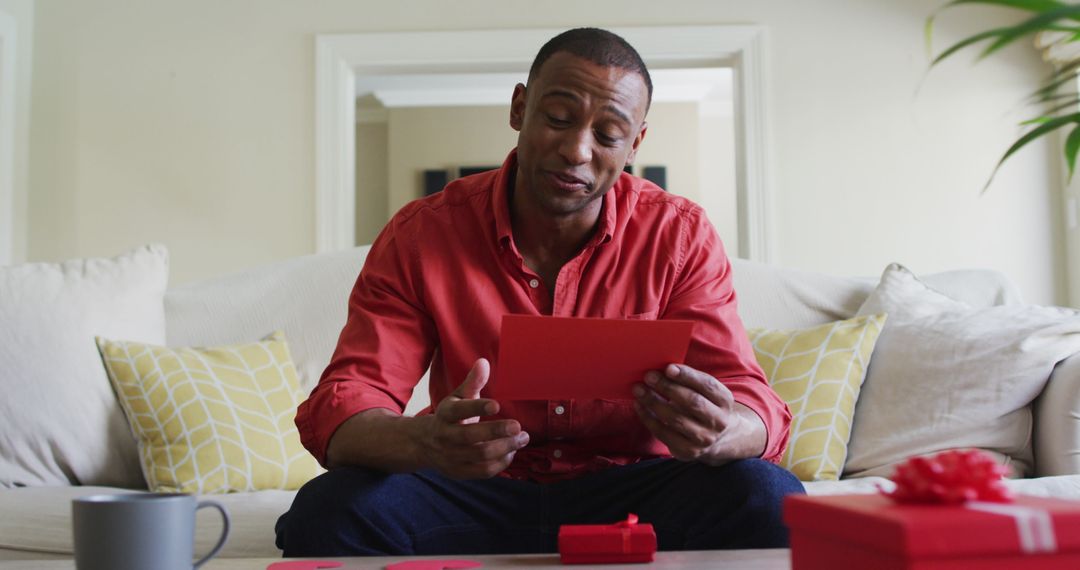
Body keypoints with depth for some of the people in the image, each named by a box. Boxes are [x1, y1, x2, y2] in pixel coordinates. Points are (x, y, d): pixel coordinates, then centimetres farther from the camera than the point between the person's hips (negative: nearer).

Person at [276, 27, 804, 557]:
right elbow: (339, 408, -14)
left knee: (767, 499, -28)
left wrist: (720, 434, -37)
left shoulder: (681, 236, -5)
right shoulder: (419, 236, -7)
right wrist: (424, 441, -39)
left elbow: (752, 400, -10)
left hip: (630, 488, 1)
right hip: (478, 498, 0)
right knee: (328, 510, -29)